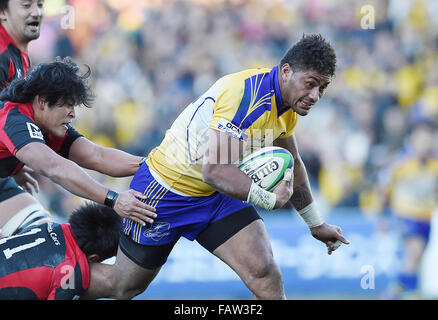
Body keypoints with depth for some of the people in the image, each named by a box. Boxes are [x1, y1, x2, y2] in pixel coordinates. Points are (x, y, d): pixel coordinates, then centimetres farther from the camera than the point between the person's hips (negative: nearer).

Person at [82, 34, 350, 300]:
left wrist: (316, 224, 25)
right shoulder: (246, 94, -32)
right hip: (167, 189, -7)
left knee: (266, 275, -14)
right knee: (125, 286, 9)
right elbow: (214, 170, -38)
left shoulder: (289, 102, -2)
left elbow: (291, 167, 17)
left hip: (217, 195, 7)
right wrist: (271, 199, -29)